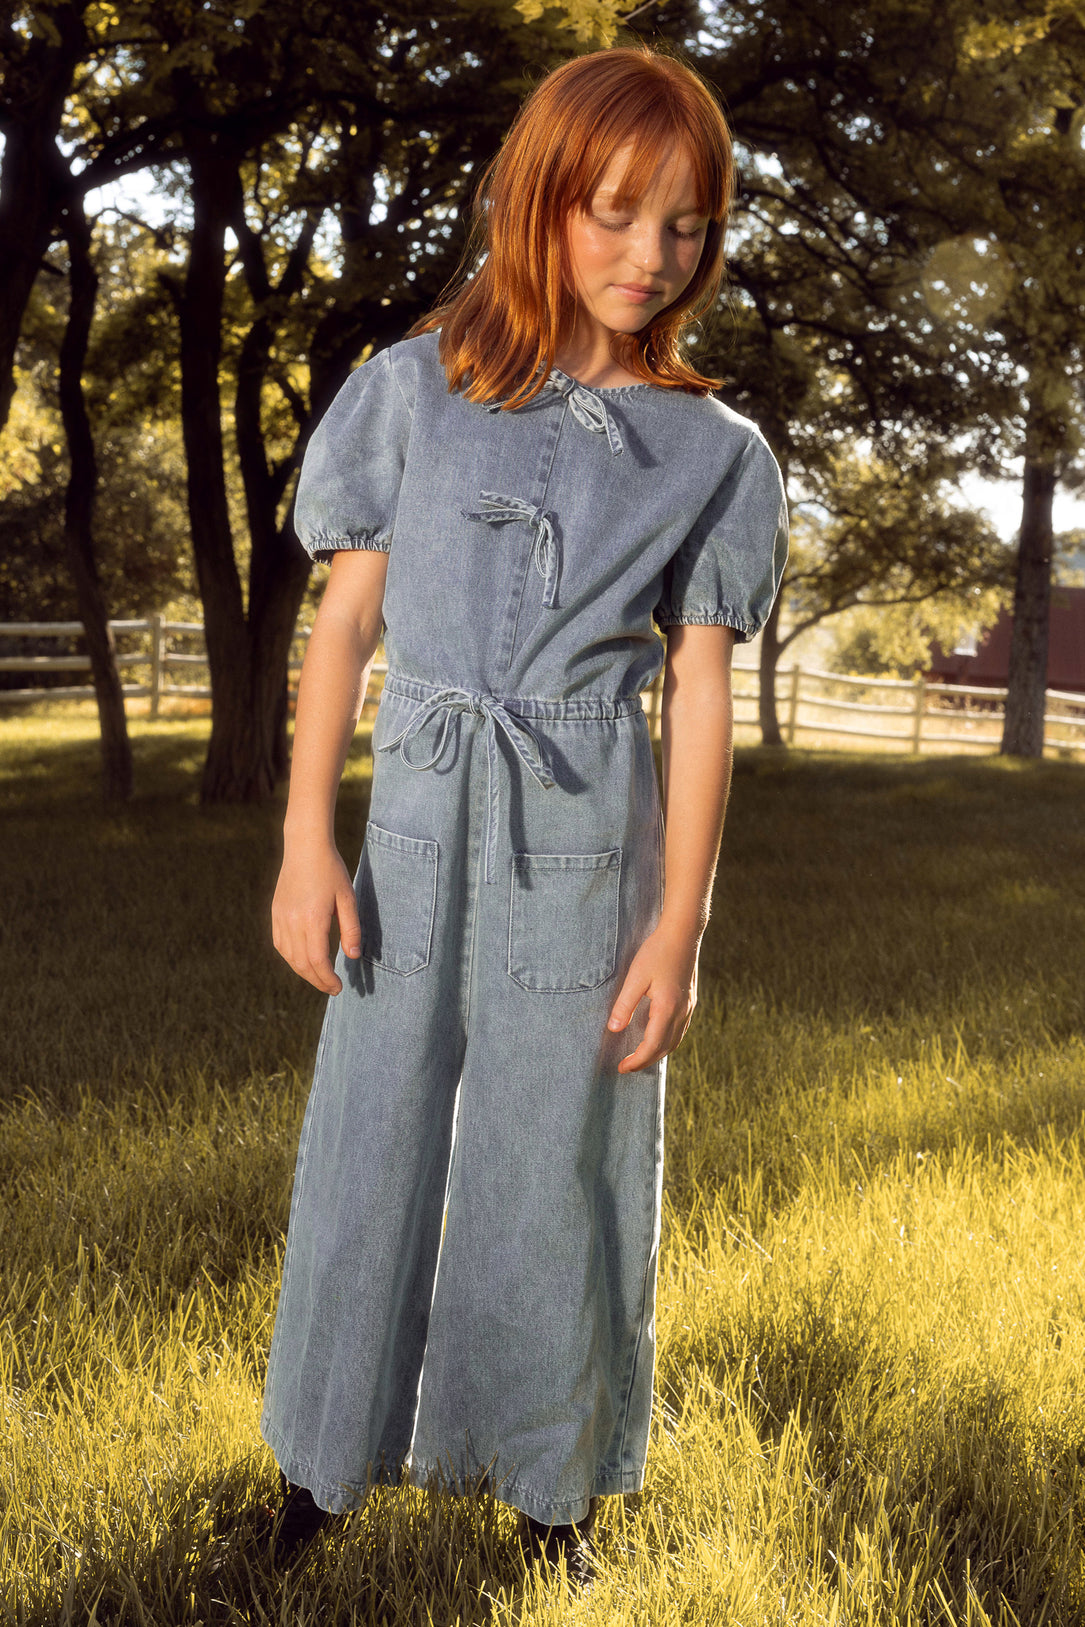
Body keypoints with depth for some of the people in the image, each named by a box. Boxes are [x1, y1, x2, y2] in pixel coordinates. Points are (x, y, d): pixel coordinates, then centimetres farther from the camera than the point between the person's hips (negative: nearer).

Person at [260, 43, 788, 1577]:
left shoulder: (710, 453, 3)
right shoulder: (414, 390, 4)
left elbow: (702, 693, 0)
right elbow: (344, 624, 3)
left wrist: (679, 920, -5)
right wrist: (307, 843, -3)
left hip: (589, 844, 0)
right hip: (420, 828, 1)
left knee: (559, 1168, 7)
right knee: (370, 1149, 7)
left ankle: (552, 1499, 26)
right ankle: (316, 1481, 26)